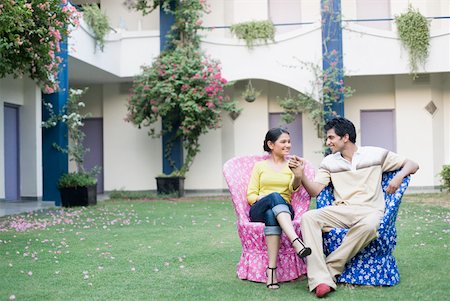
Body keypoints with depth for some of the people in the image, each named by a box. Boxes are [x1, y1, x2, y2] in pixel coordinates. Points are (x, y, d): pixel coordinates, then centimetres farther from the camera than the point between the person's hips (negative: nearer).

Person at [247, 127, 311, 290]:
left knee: (271, 214, -40)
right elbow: (251, 195, 12)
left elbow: (294, 188, -2)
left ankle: (272, 270, -54)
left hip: (284, 209, 1)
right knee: (275, 196, -39)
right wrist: (263, 199, -11)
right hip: (259, 210, -1)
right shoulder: (260, 166, 20)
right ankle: (297, 242, -59)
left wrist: (298, 176, -26)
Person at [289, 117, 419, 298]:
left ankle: (330, 268, -27)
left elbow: (412, 165, 11)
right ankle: (321, 280, -38)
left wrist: (399, 176, -10)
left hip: (369, 210, -3)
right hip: (341, 211, 3)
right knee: (308, 217, -28)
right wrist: (301, 175, -12)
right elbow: (314, 191, 7)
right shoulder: (329, 162, 17)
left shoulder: (375, 154, 10)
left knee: (368, 226, -41)